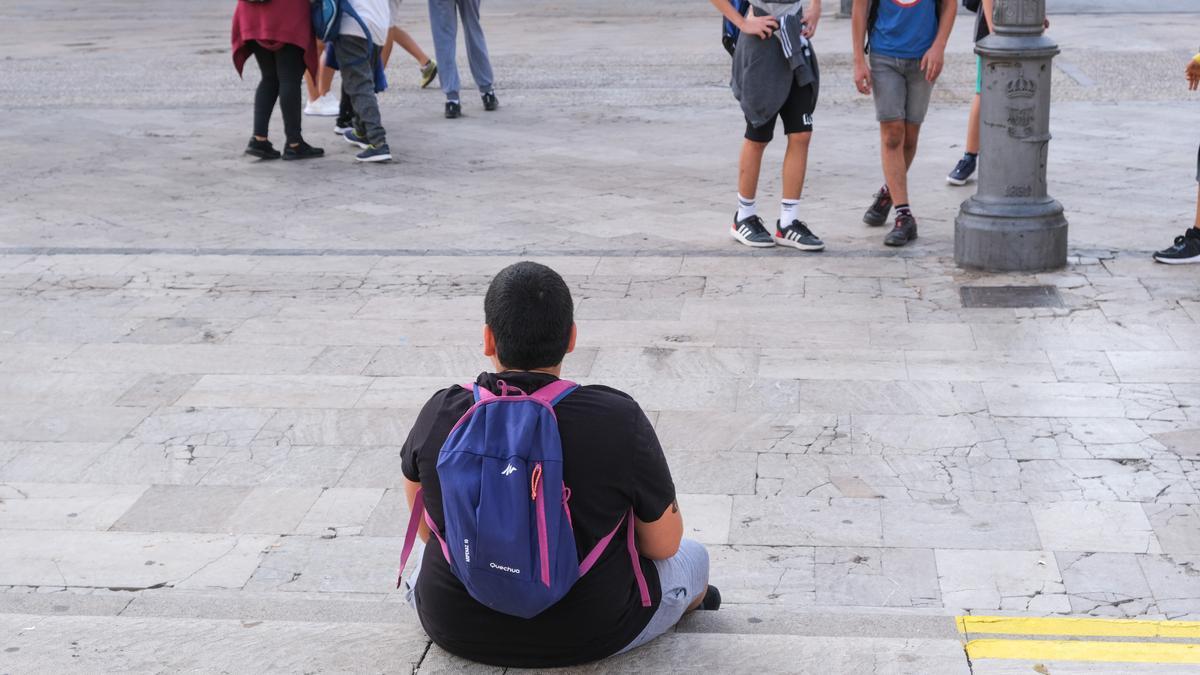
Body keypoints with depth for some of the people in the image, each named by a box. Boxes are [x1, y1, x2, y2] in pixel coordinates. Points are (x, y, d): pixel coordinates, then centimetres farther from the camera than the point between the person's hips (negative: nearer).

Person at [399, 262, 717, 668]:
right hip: (588, 636, -1)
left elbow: (426, 528, 3)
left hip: (458, 632, 2)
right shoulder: (618, 421, -22)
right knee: (691, 557, 29)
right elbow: (664, 543, -9)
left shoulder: (439, 417, -15)